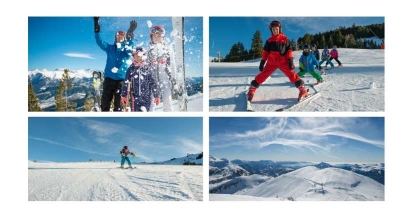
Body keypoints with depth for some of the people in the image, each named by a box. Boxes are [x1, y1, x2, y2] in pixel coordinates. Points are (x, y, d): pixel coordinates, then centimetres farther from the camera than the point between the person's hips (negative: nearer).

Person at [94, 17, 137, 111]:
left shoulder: (127, 48, 10)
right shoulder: (110, 48, 17)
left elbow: (129, 49, -14)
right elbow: (99, 41, 5)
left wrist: (130, 34, -32)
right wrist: (96, 26, -9)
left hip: (121, 79, -2)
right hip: (109, 78, 2)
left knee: (119, 103, 0)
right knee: (105, 102, 1)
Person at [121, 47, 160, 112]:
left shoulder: (148, 69, 3)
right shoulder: (131, 69, 6)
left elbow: (153, 83, 4)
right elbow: (126, 83, 8)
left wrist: (156, 96, 1)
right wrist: (124, 95, 6)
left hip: (146, 97, 0)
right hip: (135, 97, 0)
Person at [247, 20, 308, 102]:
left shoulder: (285, 39, 8)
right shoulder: (269, 41, 12)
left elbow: (289, 50, 5)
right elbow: (265, 52, 13)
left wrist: (290, 60, -6)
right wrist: (262, 62, 6)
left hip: (283, 61, -1)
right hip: (272, 61, 1)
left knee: (292, 74, -12)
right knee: (263, 75, -3)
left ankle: (302, 90, -12)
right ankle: (252, 90, 5)